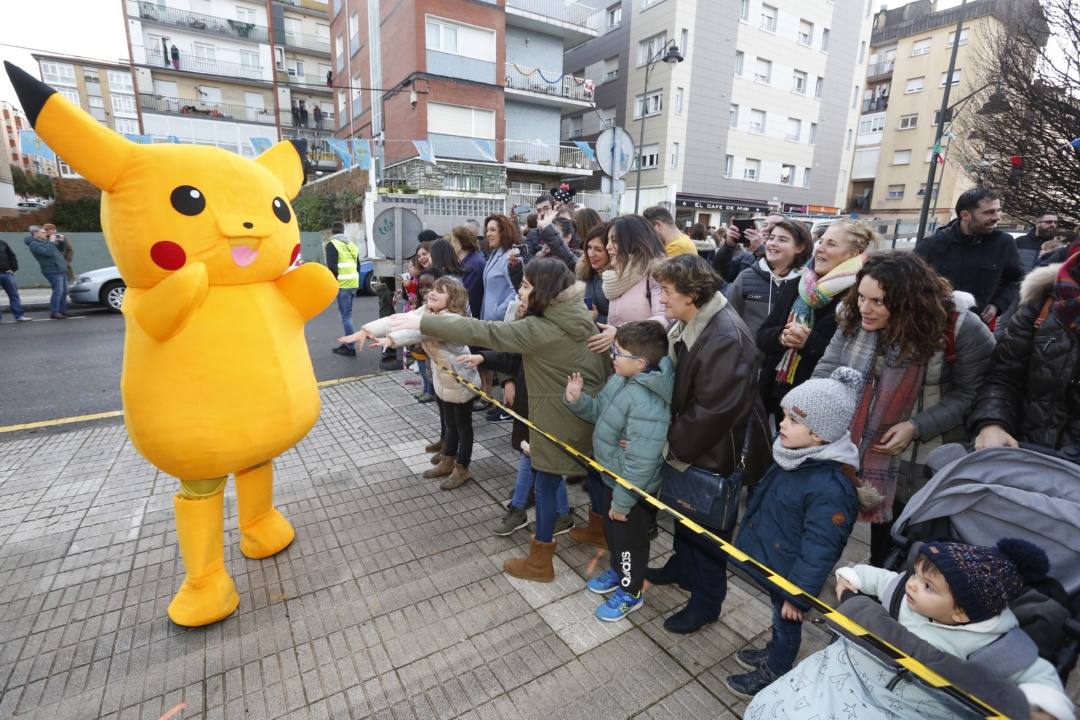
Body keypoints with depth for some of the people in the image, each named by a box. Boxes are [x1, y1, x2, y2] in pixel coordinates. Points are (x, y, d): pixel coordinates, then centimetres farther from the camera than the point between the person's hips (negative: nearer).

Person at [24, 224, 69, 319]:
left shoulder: (45, 241, 18)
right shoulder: (34, 244, -8)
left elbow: (60, 250, 24)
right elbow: (48, 252, -23)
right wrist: (52, 242, -12)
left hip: (61, 270, 9)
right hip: (53, 271, -9)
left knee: (64, 292, 8)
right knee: (58, 292, -13)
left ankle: (62, 311, 14)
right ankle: (54, 313, -10)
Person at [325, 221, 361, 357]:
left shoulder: (332, 244, -5)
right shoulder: (351, 244, 20)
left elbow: (332, 266, -13)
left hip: (343, 284, -8)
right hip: (353, 283, 8)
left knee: (346, 316, -5)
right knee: (347, 314, 16)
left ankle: (351, 348, -5)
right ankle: (347, 344, 22)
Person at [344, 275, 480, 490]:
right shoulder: (425, 311, -4)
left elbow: (422, 330, -46)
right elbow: (396, 320, -16)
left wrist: (391, 339, -57)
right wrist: (366, 330, -28)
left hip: (461, 382, -8)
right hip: (442, 380, 8)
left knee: (463, 426, 10)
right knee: (449, 424, 23)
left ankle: (461, 470, 26)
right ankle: (447, 462, 40)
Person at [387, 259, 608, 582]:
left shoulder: (541, 329, -24)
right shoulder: (578, 317, 1)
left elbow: (484, 331, -23)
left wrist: (422, 323, -19)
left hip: (560, 418, -8)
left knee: (546, 485, 6)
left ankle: (539, 562, 22)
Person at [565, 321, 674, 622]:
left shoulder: (647, 404, -36)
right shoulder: (620, 378, -7)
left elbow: (640, 463, -32)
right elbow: (600, 411, 7)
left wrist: (622, 502, -22)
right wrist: (577, 399, -13)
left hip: (632, 488, -9)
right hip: (613, 477, 9)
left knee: (629, 539, 15)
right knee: (612, 530, 28)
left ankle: (630, 593, 39)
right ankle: (618, 571, 54)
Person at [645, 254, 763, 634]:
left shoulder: (725, 338, -29)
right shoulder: (688, 323, 0)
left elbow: (712, 410, -28)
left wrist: (674, 447, -17)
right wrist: (672, 439, 1)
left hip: (712, 453, -8)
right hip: (686, 445, 8)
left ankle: (706, 601, 31)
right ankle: (682, 567, 49)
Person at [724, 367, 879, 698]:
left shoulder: (830, 488, -35)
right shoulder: (795, 456, -9)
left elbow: (818, 551, -28)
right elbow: (764, 501, 7)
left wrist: (798, 595, -19)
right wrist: (750, 533, 19)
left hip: (791, 575, -7)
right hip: (771, 562, 7)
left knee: (786, 622, 20)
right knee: (778, 618, 30)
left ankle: (772, 676, 44)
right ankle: (773, 654, 55)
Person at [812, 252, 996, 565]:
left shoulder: (959, 327, -21)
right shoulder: (855, 319, -9)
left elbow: (969, 393, -13)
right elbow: (827, 369, -7)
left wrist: (916, 427, -23)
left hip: (926, 459, -4)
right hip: (868, 448, 4)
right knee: (881, 516, 24)